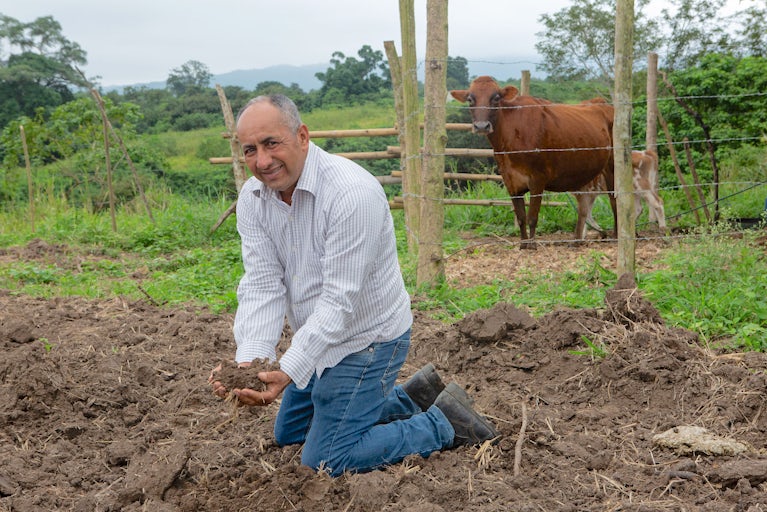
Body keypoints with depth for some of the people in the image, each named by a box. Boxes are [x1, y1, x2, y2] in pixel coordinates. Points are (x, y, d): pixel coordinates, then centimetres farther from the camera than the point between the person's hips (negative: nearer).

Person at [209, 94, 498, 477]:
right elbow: (262, 286, -14)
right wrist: (248, 361, -31)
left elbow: (340, 299, -31)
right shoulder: (253, 197, -8)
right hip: (320, 337, 8)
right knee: (288, 436, 24)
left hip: (367, 340, -8)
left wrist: (288, 371, -40)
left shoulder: (352, 193, -31)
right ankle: (410, 396, 31)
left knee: (327, 462, -6)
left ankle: (444, 422, 9)